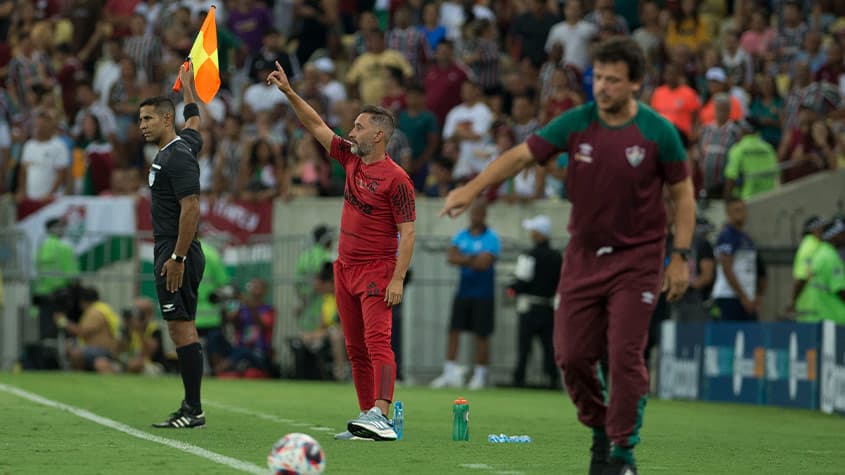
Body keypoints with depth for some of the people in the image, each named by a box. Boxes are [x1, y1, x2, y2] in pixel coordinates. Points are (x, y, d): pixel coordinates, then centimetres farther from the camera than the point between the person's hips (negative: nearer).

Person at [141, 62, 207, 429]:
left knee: (182, 329, -11)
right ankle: (191, 409, 11)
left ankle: (193, 410, -12)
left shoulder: (177, 156, -15)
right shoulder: (177, 146, 13)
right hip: (169, 252, 10)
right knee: (183, 329, 9)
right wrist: (186, 85, 53)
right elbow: (194, 119, 37)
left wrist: (177, 258, -24)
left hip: (177, 256, -10)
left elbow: (191, 208, -21)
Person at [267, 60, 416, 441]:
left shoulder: (396, 179, -13)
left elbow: (407, 233, -15)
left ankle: (381, 416, -32)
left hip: (377, 270, -8)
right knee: (355, 349, 7)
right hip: (345, 267, 8)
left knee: (377, 342, -20)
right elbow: (316, 126, 16)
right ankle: (367, 418, 10)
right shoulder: (351, 159, 8)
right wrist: (289, 92, 9)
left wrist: (398, 279, -21)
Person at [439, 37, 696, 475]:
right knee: (571, 354, 0)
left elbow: (682, 195, -2)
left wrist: (680, 257, -7)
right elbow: (521, 155, -5)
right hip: (584, 254, 3)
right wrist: (471, 189, -18)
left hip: (637, 258, -3)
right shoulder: (575, 124, -4)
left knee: (625, 355, -10)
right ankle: (600, 431, 24)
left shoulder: (659, 133, -10)